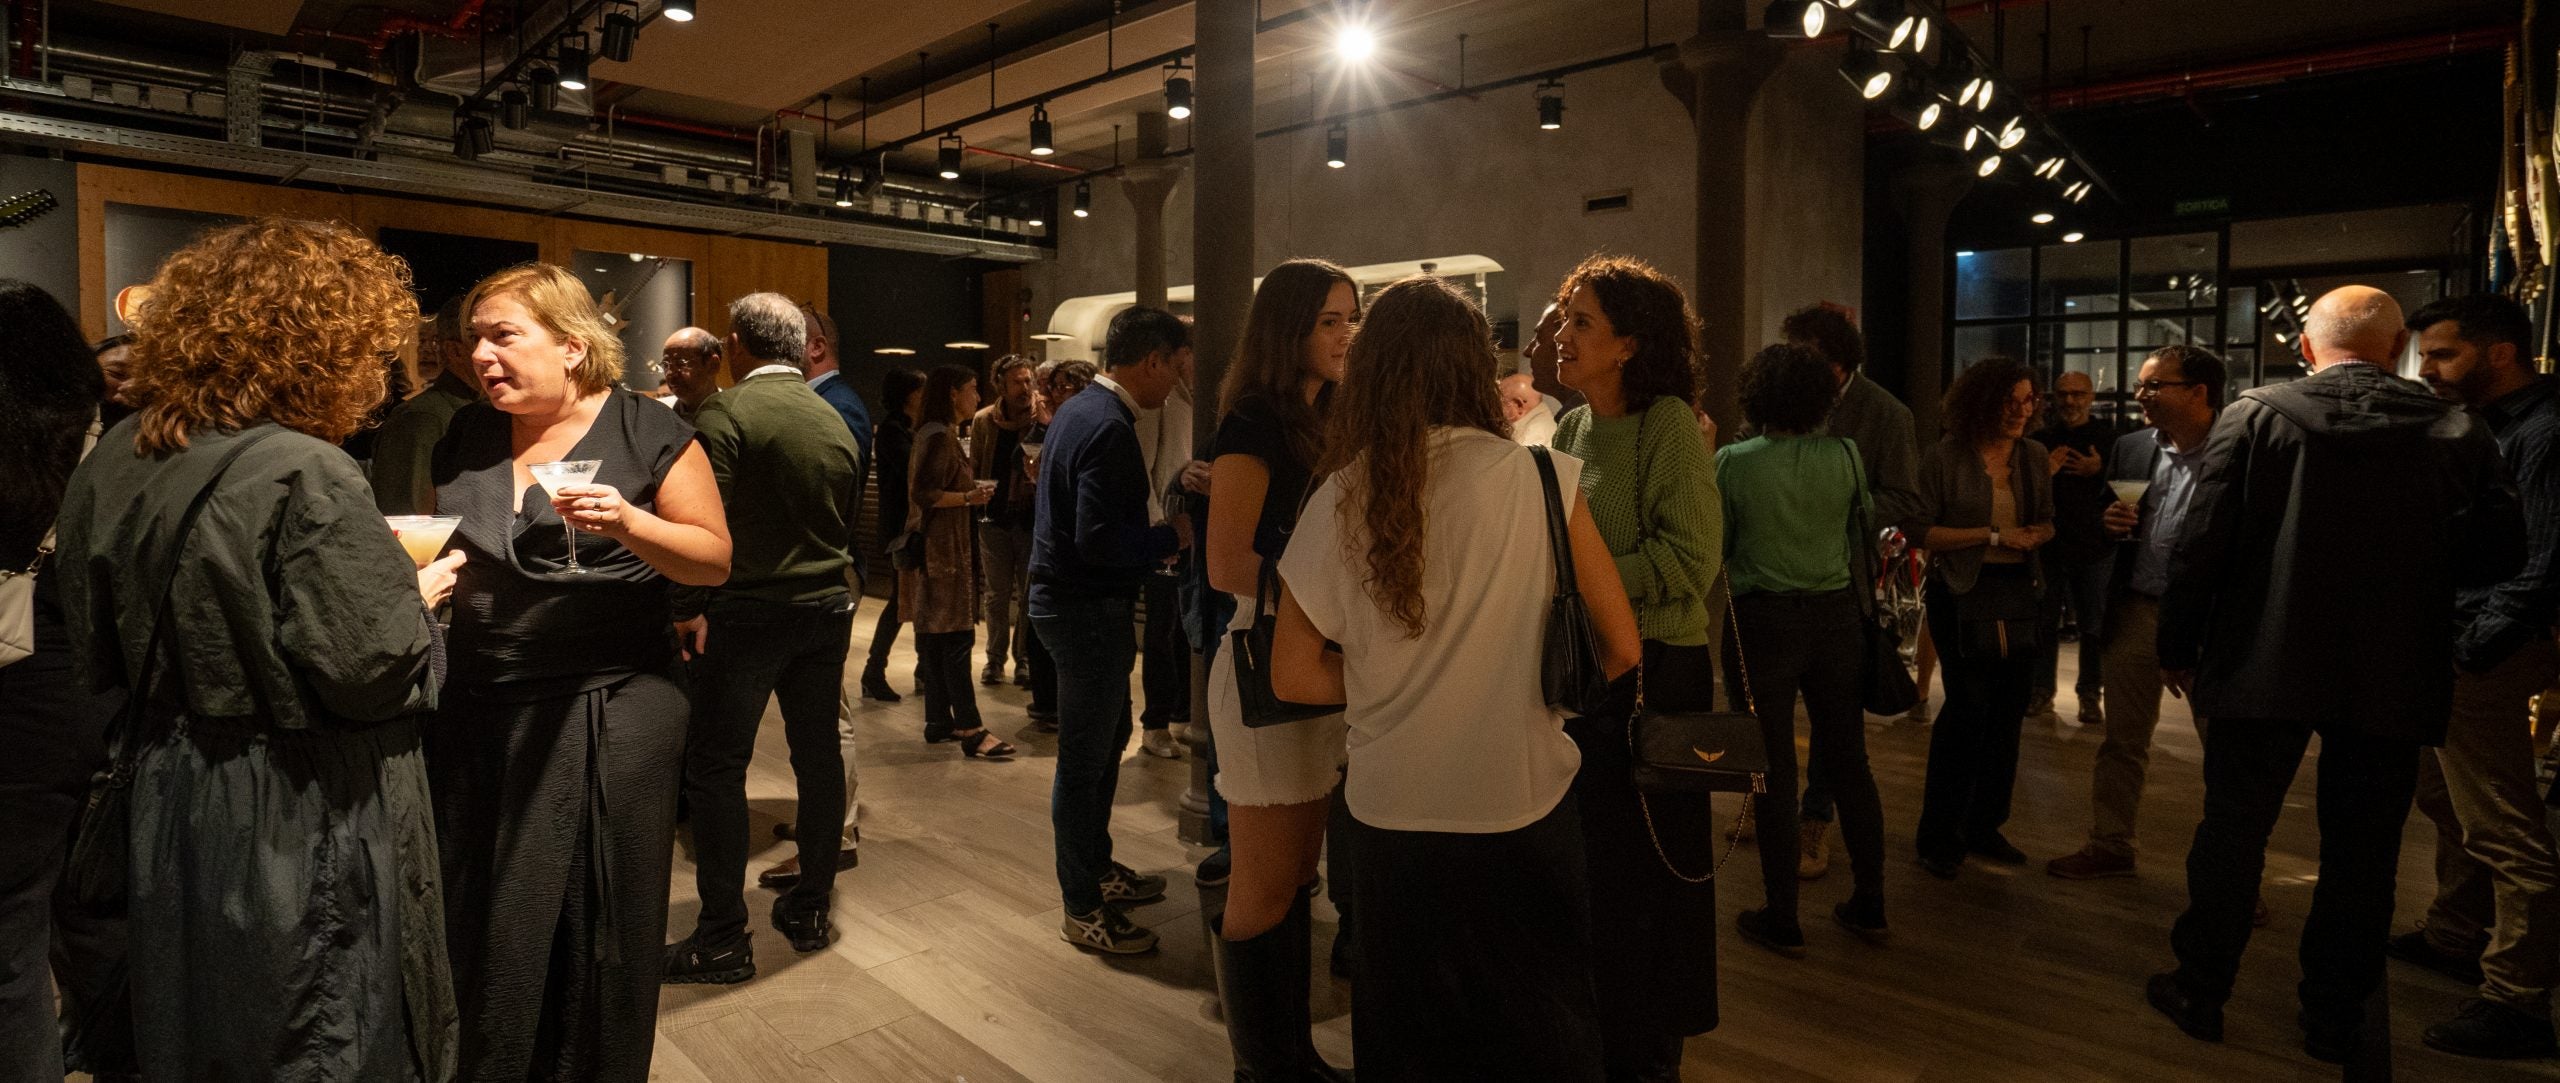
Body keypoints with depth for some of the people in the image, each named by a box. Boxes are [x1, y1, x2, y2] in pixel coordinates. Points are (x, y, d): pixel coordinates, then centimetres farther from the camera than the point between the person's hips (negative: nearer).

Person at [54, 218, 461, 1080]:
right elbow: (366, 669, -23)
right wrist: (417, 596, -6)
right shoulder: (305, 477, -23)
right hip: (301, 820, -8)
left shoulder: (116, 462, 2)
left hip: (172, 798, 8)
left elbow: (96, 651, 10)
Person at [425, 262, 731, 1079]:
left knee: (599, 927, 8)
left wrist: (630, 525, -24)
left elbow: (715, 558, -8)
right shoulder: (464, 437, 9)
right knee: (482, 926, 15)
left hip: (611, 712, -4)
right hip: (479, 713, 5)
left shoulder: (649, 433, -6)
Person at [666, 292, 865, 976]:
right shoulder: (835, 422, 9)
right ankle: (809, 909, 25)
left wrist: (689, 609, -9)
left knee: (717, 767, 2)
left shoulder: (725, 413, -11)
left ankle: (722, 939, 7)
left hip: (747, 609, -6)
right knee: (819, 757, 13)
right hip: (827, 609, 6)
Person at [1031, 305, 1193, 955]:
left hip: (1064, 596, 11)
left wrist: (1153, 534, 12)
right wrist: (1171, 536, -15)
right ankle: (1083, 910, 17)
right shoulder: (1110, 429, -23)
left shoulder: (1078, 409, 9)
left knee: (1108, 737, 22)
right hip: (1089, 608, -11)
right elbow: (1098, 542, -29)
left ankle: (1098, 868, 38)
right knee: (1085, 759, 2)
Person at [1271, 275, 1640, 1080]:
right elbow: (1620, 648, -3)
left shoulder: (1341, 498, -6)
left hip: (1390, 812, 2)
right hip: (1522, 809, -1)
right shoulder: (1539, 478, -10)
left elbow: (1293, 675, -1)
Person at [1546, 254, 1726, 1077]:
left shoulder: (1667, 423, -12)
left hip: (1654, 675, -6)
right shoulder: (1570, 429, 8)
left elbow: (1689, 561, -18)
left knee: (1642, 870, 7)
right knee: (1584, 862, 16)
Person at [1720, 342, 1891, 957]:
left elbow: (1716, 548, -1)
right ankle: (1869, 906, 27)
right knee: (1849, 761, 15)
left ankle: (1783, 921, 14)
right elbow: (1864, 533, 12)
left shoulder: (1732, 463, -11)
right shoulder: (1846, 457, -3)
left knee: (1775, 771, 5)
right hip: (1837, 615, 3)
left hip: (1763, 619, -3)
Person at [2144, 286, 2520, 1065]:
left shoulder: (2254, 417, -8)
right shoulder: (2459, 432, -2)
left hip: (2264, 665, -2)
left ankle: (2200, 991, 21)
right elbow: (2498, 553, 0)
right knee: (2361, 854, 13)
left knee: (2232, 834, 10)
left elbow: (2200, 546, -10)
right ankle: (2333, 1020, 24)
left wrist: (2178, 648, 0)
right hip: (2393, 678, 2)